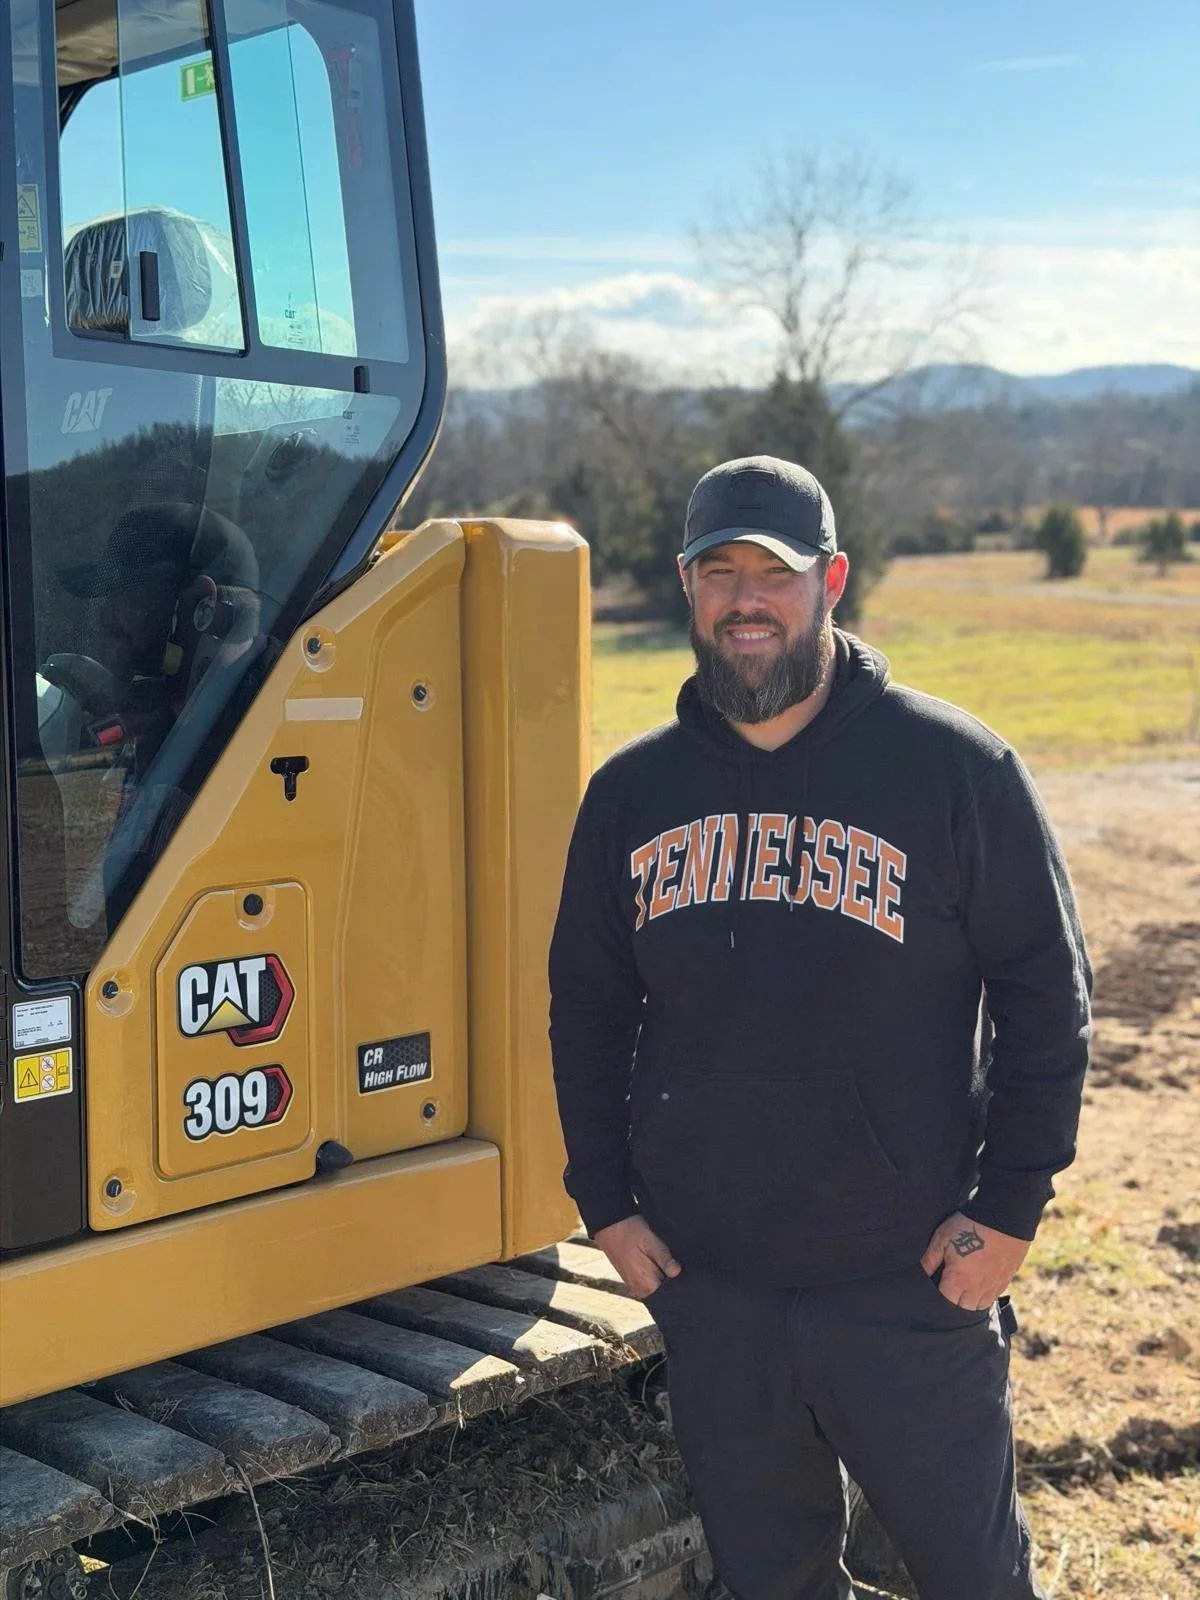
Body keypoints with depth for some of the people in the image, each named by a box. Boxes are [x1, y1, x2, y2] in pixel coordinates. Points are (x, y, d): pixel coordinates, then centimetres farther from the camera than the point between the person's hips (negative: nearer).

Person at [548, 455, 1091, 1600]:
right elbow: (585, 1009, 13)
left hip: (910, 1287, -3)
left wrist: (1011, 1206, -5)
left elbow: (1046, 994, -2)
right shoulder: (632, 793, 5)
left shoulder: (953, 769, -6)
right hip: (705, 1288, 3)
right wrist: (604, 1202, 8)